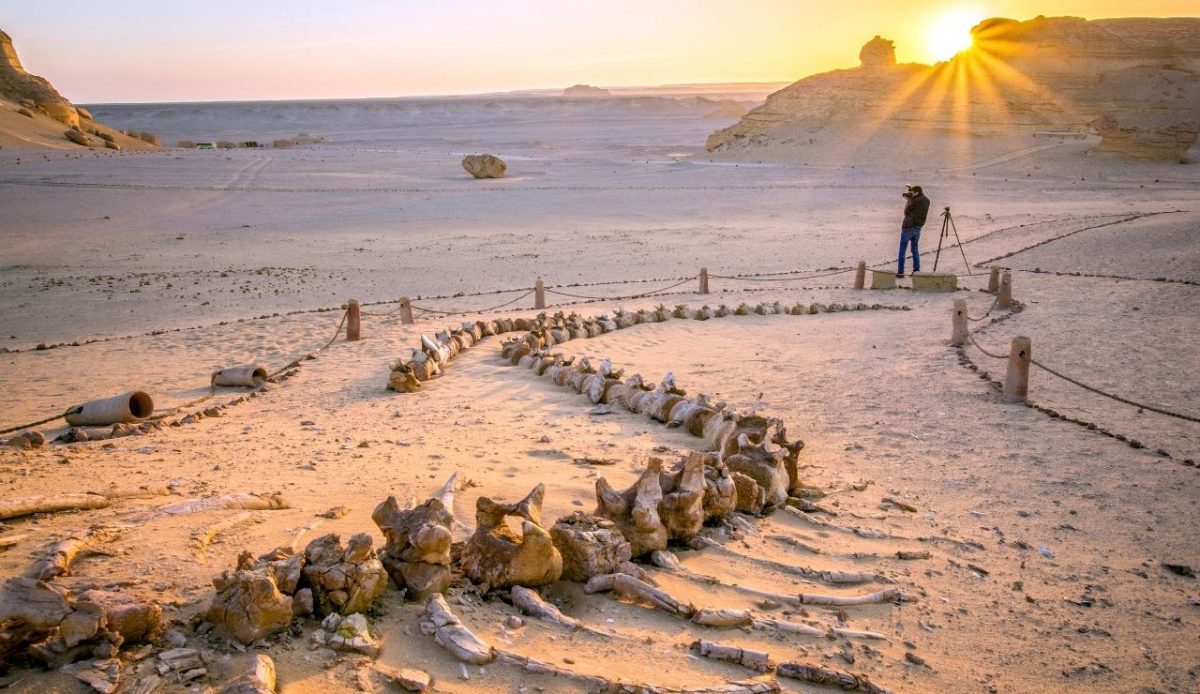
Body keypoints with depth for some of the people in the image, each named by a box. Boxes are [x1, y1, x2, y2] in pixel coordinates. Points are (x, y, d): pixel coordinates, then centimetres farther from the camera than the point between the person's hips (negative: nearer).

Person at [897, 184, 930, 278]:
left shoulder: (915, 201, -18)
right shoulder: (926, 201, 5)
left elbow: (906, 212, -6)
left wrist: (907, 201, 4)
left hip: (908, 228, -7)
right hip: (918, 228, 7)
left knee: (902, 250, 1)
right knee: (915, 249, 17)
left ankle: (900, 272, 0)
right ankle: (917, 270, 14)